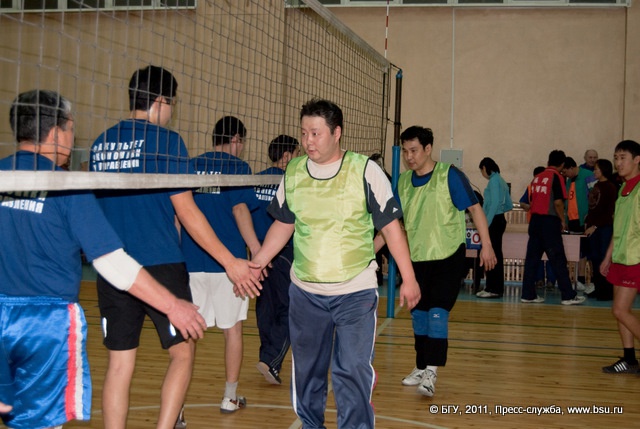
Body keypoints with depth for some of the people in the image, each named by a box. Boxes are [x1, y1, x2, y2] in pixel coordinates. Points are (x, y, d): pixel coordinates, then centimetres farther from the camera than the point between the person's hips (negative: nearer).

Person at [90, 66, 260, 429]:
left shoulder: (101, 144, 10)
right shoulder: (165, 140, -8)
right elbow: (186, 211, -10)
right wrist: (230, 261, -5)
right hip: (160, 266, -5)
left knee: (120, 363, 9)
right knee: (183, 352, 9)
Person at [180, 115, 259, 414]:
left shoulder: (190, 166, 9)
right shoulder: (237, 167, -3)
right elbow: (239, 210, -14)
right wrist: (257, 251, -14)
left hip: (191, 262, 3)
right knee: (232, 329, 11)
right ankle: (230, 397, 20)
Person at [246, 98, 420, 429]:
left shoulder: (365, 171, -8)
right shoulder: (292, 172, 3)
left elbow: (390, 227, -5)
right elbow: (283, 224, 14)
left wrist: (408, 278, -6)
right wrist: (255, 265, 8)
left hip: (356, 293, -4)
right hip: (305, 292, 4)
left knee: (353, 371, -7)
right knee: (306, 370, 15)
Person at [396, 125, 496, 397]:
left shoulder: (449, 175, -11)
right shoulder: (403, 181, 4)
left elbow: (474, 208, -9)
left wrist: (486, 245, -14)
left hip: (448, 256, -5)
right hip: (417, 258, 6)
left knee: (438, 312, -15)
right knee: (418, 313, 10)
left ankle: (431, 374, -14)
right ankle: (421, 367, 25)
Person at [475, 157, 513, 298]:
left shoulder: (494, 180, -10)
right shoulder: (501, 181, 18)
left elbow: (495, 203, -19)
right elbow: (509, 205, 20)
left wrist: (487, 223, -18)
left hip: (494, 221, -10)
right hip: (500, 219, 10)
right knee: (495, 254, 12)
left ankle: (494, 289, -6)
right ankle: (492, 287, 16)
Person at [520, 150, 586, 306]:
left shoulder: (537, 177, 12)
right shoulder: (556, 177, -7)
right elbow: (558, 202, -14)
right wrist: (562, 220, -2)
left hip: (535, 220, 6)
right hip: (550, 221, -6)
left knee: (532, 257, 7)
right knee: (558, 259, -2)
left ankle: (528, 294, 9)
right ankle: (568, 296, 2)